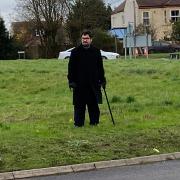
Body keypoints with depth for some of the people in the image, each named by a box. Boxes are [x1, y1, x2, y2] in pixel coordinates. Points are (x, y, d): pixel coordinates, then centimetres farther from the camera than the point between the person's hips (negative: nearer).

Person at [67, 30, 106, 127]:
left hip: (93, 83, 2)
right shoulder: (75, 52, 2)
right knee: (79, 105, 1)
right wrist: (71, 81, -6)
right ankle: (78, 123, 9)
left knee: (94, 104, 5)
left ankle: (94, 122, 15)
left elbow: (100, 67, 15)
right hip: (79, 83, -2)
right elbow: (71, 68, 1)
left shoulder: (96, 51, 9)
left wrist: (102, 80, 10)